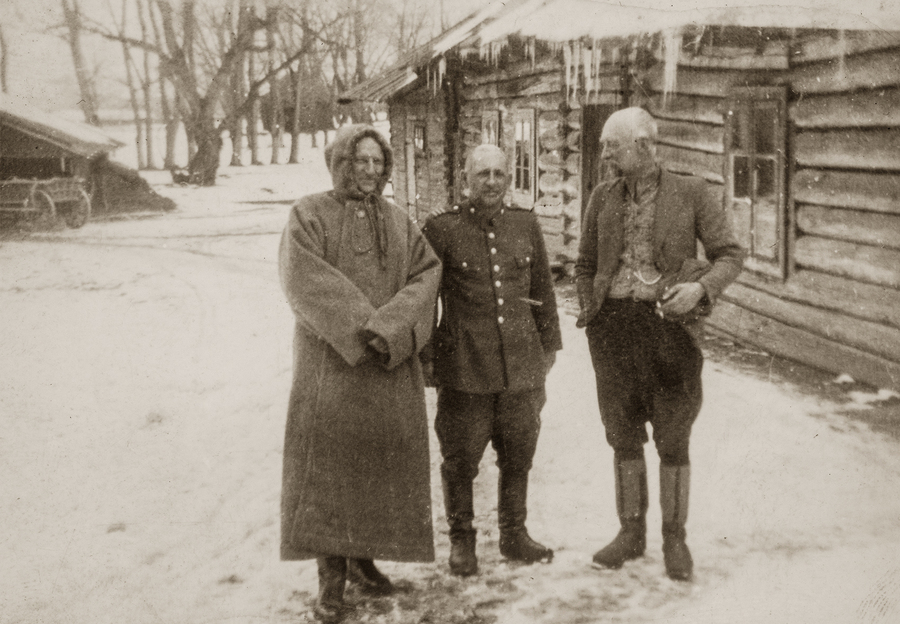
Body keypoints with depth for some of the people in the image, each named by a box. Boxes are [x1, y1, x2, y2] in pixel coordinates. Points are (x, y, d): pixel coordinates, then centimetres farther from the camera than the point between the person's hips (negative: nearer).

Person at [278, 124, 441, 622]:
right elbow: (303, 279, -14)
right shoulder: (309, 215, 0)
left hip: (391, 363, 4)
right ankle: (330, 576, 3)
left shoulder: (399, 222, 11)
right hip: (330, 361, -4)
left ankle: (363, 555, 24)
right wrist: (362, 325, -20)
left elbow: (426, 275, -2)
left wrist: (390, 327, -19)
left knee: (381, 459, 8)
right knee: (329, 463, -4)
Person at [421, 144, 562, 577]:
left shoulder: (525, 225, 8)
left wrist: (549, 346, 19)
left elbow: (543, 290, 17)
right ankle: (461, 542, 24)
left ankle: (514, 536, 30)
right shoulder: (441, 229, -4)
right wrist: (425, 360, 3)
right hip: (464, 371, -3)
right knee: (460, 462, 6)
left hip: (521, 368, 4)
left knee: (518, 458, 12)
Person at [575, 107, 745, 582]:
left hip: (669, 324, -3)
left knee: (673, 439, 3)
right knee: (623, 434, 10)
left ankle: (675, 539, 17)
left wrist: (701, 288, -18)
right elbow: (585, 265, 18)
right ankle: (631, 532, 24)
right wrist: (589, 313, 5)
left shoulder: (689, 193, -2)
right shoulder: (602, 199, 8)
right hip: (613, 325, 3)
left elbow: (730, 255, 0)